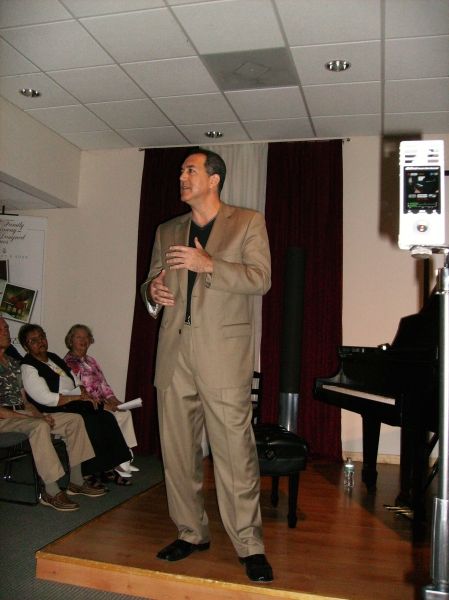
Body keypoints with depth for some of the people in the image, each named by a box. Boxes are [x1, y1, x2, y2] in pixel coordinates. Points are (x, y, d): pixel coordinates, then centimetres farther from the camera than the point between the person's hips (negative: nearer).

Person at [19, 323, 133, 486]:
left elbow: (76, 381, 23)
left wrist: (87, 395, 1)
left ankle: (115, 466, -13)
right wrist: (79, 397, -16)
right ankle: (94, 473, -14)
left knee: (107, 417, -15)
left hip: (75, 404, 8)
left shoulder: (54, 358, 18)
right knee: (92, 423, -28)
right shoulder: (28, 368, -8)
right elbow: (46, 399, -18)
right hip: (55, 412, -8)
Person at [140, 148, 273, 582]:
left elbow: (260, 279, -5)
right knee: (177, 450, 10)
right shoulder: (167, 231, 19)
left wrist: (209, 264, -17)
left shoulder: (248, 223, 6)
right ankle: (191, 533, 26)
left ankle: (249, 546, 10)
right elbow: (152, 281, 22)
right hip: (174, 351, 5)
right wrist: (153, 291, -2)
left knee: (235, 452, -4)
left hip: (223, 352, -5)